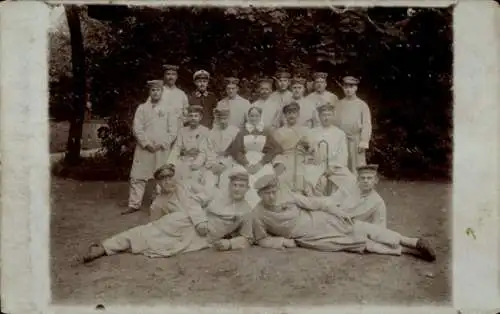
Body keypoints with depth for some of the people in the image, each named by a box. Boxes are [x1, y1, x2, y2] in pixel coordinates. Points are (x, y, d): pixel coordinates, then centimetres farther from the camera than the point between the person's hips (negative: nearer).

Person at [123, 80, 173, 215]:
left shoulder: (168, 109, 7)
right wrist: (147, 144, -9)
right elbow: (137, 128, 2)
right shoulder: (142, 108, 9)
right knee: (137, 177, 0)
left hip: (162, 150, -1)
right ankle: (134, 205, 7)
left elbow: (173, 130, 3)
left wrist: (162, 144, -8)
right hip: (144, 148, 1)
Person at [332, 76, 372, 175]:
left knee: (357, 169, -3)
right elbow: (334, 122, 7)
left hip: (356, 142, -2)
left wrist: (364, 142, -11)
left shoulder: (362, 105, 4)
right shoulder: (338, 104, 11)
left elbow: (366, 125, -1)